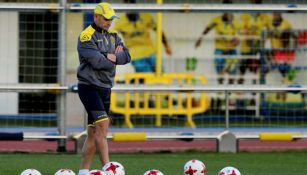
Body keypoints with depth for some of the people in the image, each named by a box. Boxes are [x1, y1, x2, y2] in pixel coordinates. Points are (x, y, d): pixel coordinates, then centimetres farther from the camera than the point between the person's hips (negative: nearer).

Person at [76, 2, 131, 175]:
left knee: (93, 132, 9)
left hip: (105, 88, 8)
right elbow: (96, 61, -21)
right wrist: (114, 58, -5)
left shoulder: (112, 36, 14)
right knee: (102, 124, -18)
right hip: (89, 87, -8)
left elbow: (126, 56, 3)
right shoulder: (87, 36, -10)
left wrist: (112, 57, -15)